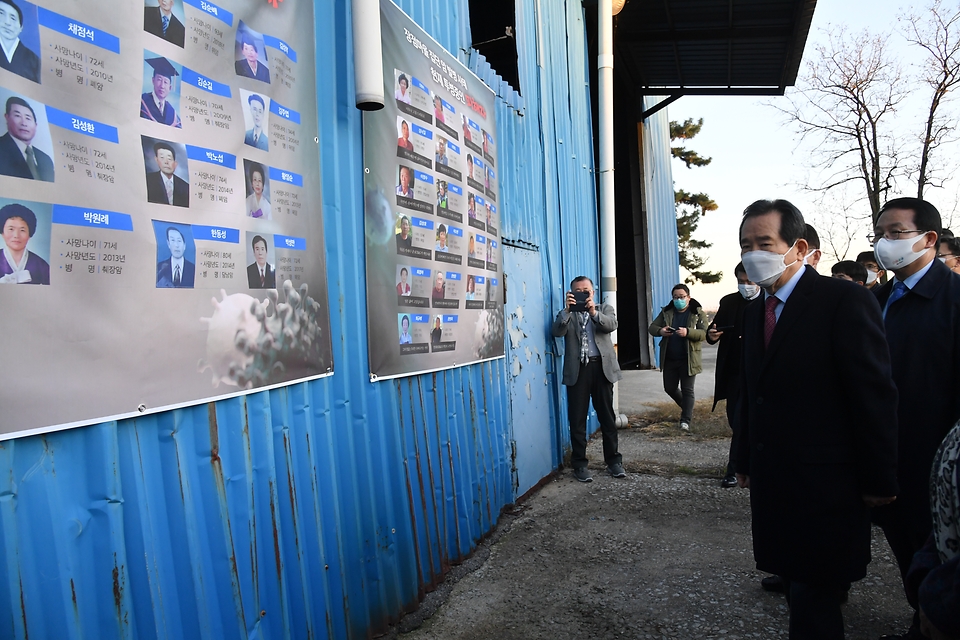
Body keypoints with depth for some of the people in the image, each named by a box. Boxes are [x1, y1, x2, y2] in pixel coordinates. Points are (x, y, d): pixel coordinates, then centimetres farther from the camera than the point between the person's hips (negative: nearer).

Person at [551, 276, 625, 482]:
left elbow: (611, 324, -9)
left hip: (602, 367, 0)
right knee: (577, 419, 2)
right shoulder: (567, 314, 12)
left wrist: (594, 312, -24)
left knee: (607, 417, 7)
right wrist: (566, 310, -19)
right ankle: (579, 464, 9)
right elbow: (557, 332, -7)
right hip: (577, 369, 0)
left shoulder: (605, 309, 13)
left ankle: (613, 460, 18)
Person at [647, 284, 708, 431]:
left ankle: (686, 420, 4)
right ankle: (687, 407, 40)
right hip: (669, 359, 4)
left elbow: (704, 333, -15)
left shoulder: (698, 313, -4)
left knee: (687, 390, -1)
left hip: (688, 359, -4)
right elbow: (652, 327, 4)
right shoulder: (666, 312, 7)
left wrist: (688, 332, -33)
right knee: (670, 388, 14)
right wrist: (660, 331, -20)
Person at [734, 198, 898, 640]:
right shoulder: (754, 311, 11)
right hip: (772, 482, 7)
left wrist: (878, 480, -10)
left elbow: (875, 395, -12)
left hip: (824, 483, -6)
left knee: (812, 593, -2)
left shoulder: (845, 301, -11)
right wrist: (745, 462, 16)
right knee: (796, 585, 13)